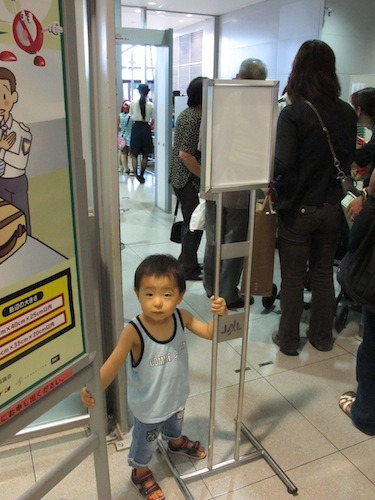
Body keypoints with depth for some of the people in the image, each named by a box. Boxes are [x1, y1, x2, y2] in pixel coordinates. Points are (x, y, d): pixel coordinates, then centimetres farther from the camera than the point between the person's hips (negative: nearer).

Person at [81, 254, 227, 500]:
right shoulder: (134, 332, -36)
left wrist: (219, 314, -29)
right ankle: (140, 472, 56)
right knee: (146, 441, 23)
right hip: (148, 405, -5)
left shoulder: (182, 317, -22)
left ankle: (176, 443, 71)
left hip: (176, 395, 5)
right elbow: (113, 364, -36)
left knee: (175, 425, 36)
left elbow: (209, 332, -10)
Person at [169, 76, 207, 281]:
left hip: (180, 177, 10)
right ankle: (189, 269, 11)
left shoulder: (186, 113, 11)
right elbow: (185, 155, -25)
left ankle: (186, 262, 32)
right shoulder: (195, 119, -19)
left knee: (191, 222, 19)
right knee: (195, 224, 0)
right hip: (187, 179, -10)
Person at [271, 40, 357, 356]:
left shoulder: (293, 113, -16)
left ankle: (288, 340, 21)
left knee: (293, 277, 8)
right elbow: (350, 159, 11)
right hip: (332, 207, 5)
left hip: (298, 208, -4)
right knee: (324, 273, 17)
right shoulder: (347, 113, 1)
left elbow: (282, 165, -21)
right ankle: (322, 336, 30)